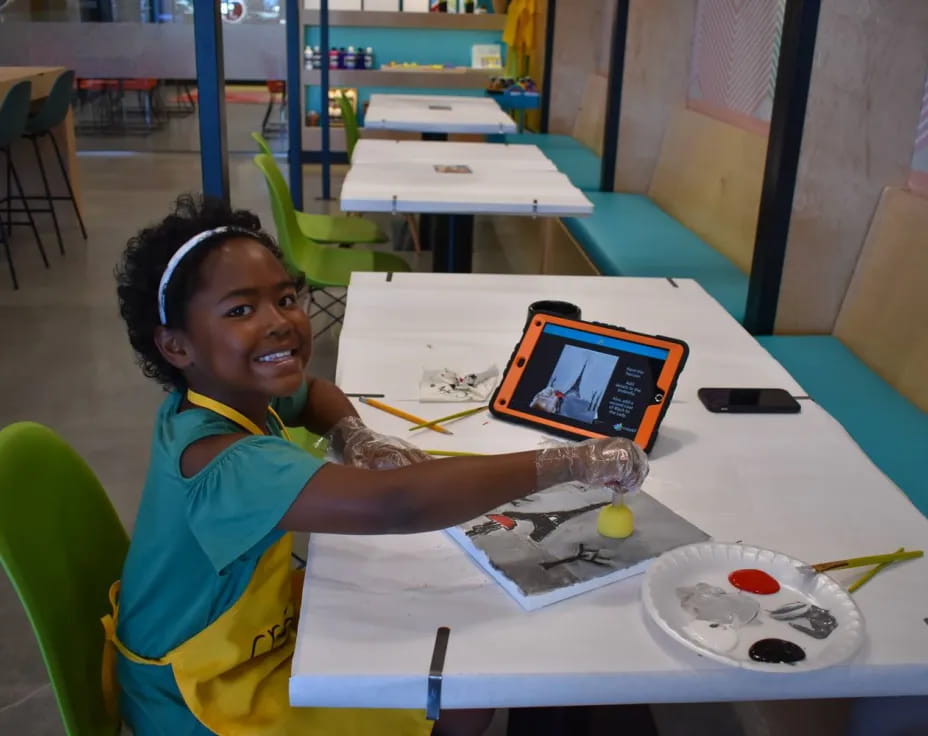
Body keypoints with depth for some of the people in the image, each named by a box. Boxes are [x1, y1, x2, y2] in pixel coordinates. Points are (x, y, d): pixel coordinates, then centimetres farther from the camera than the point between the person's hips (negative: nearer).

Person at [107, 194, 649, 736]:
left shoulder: (216, 394, -7)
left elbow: (310, 391, 14)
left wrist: (352, 436, -11)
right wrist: (571, 462, -43)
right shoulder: (225, 463, -37)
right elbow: (392, 505, -51)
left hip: (253, 637, 8)